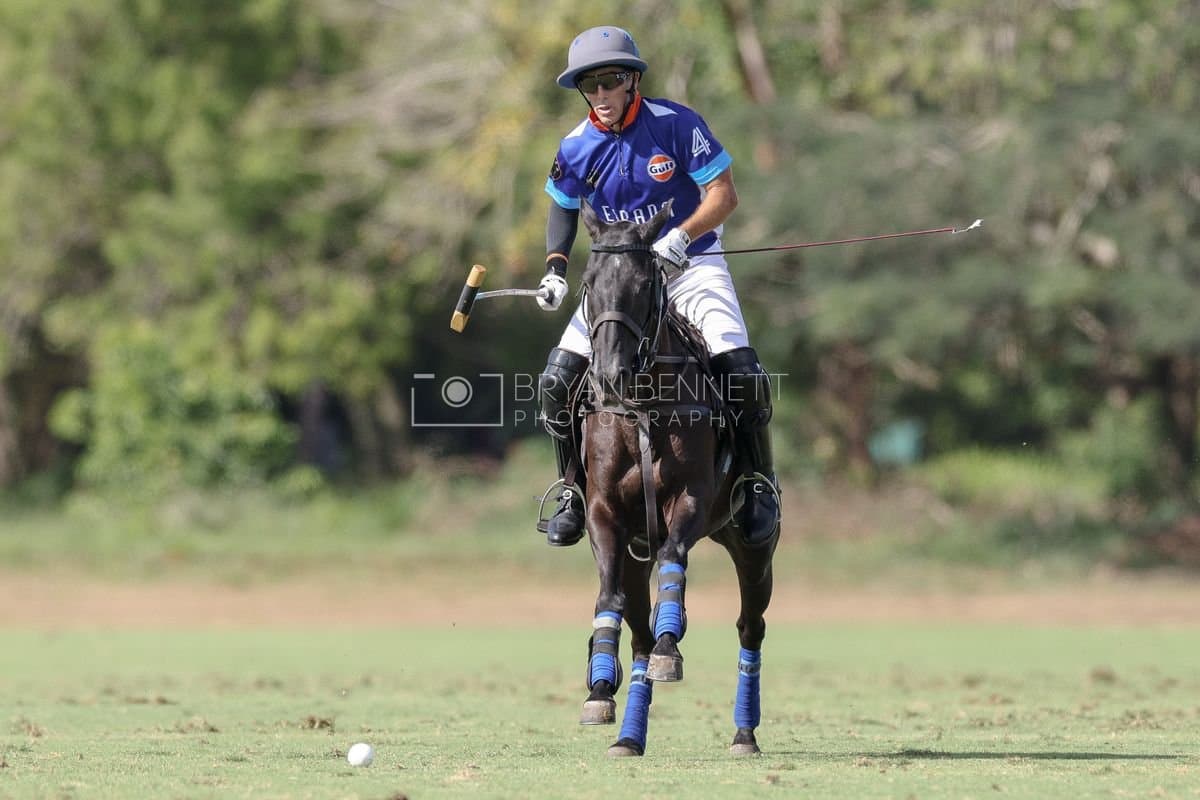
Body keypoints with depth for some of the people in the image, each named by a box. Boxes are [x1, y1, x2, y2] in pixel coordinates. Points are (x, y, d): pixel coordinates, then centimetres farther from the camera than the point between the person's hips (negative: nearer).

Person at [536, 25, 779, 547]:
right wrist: (556, 268, -3)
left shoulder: (676, 124, -15)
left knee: (741, 372, -23)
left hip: (692, 264, -3)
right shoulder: (576, 149, -5)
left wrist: (681, 236, -30)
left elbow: (724, 194, -15)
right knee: (557, 381, -11)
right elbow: (564, 209, 13)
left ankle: (759, 483, 0)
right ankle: (574, 491, 9)